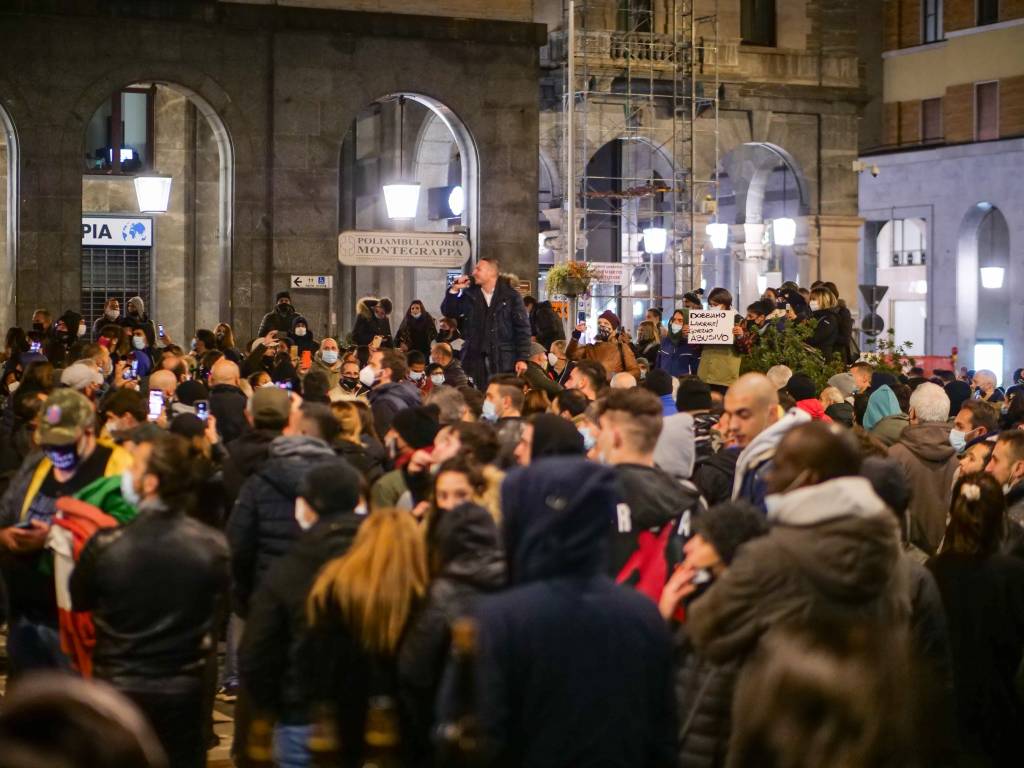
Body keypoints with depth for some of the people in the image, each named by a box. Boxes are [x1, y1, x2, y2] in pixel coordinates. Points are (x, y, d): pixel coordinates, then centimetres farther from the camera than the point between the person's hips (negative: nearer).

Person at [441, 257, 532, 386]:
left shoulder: (510, 295, -3)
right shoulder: (470, 295, 9)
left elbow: (522, 328, -4)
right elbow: (448, 312, 12)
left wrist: (523, 358, -10)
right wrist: (454, 290, -4)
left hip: (504, 360, -4)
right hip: (477, 359, 4)